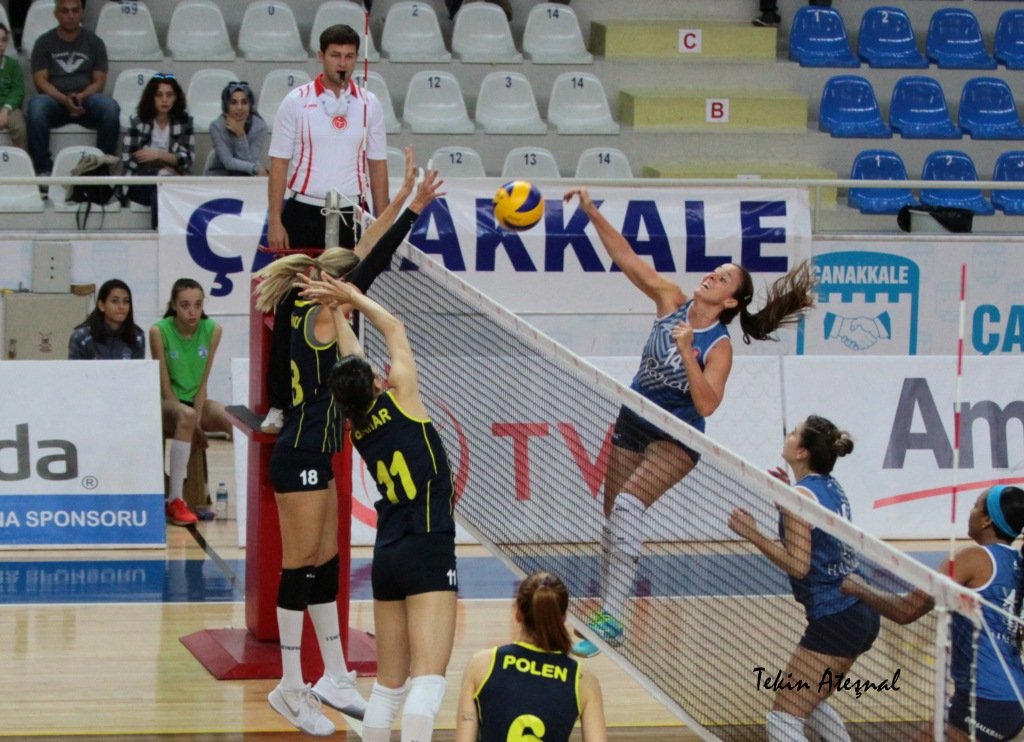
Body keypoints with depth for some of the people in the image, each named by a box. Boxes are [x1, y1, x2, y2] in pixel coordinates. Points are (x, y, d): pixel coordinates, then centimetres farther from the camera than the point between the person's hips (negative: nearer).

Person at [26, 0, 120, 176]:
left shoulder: (94, 42, 11)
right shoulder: (44, 43, 9)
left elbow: (99, 81, 6)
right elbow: (40, 81, -1)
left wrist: (82, 96, -17)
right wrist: (65, 100, -19)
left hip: (86, 100, 1)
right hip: (54, 101, -1)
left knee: (110, 107, -32)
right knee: (36, 105, -35)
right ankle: (43, 168, -33)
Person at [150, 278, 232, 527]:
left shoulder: (213, 330, -5)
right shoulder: (159, 332, -14)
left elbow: (203, 382, -4)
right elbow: (165, 384, -13)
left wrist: (197, 421, -16)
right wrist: (191, 422, -19)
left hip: (196, 402, 4)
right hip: (165, 404, -4)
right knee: (186, 416, -38)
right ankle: (175, 500, -37)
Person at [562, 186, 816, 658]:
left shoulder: (719, 346, -16)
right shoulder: (671, 302, -3)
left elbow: (707, 404, -27)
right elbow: (626, 258, -5)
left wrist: (686, 352, -33)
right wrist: (592, 212, -14)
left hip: (675, 439, -6)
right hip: (632, 427, 6)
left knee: (628, 503, -26)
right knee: (614, 516, 10)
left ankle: (610, 620, -28)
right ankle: (608, 613, 25)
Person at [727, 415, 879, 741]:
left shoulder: (801, 496, -15)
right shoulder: (830, 486, 10)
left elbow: (798, 564, -21)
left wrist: (753, 534, -18)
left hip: (835, 622, -10)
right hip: (862, 613, 10)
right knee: (809, 701, 28)